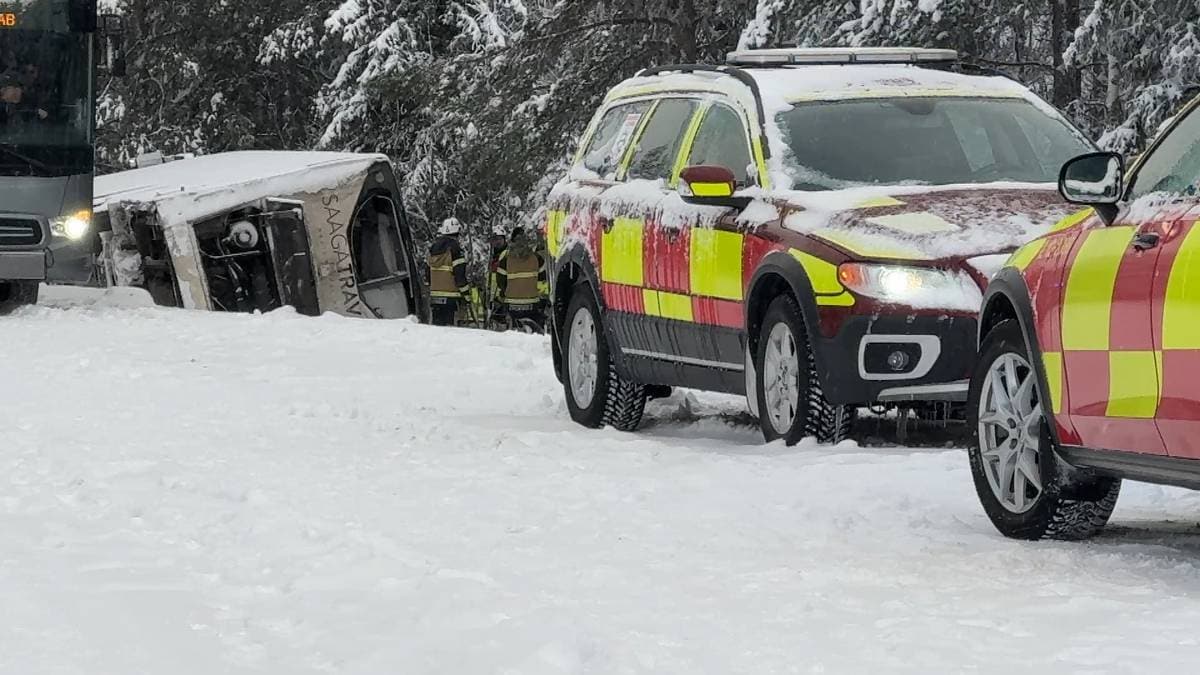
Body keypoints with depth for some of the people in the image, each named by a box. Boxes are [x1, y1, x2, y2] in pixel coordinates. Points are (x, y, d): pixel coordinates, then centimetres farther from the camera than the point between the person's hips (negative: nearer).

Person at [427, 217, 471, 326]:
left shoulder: (434, 248, 14)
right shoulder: (454, 247, -10)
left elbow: (429, 271, 19)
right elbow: (459, 272, -13)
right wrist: (465, 293, -7)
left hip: (434, 294, 7)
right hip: (449, 295, -7)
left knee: (437, 324, 11)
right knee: (447, 324, -9)